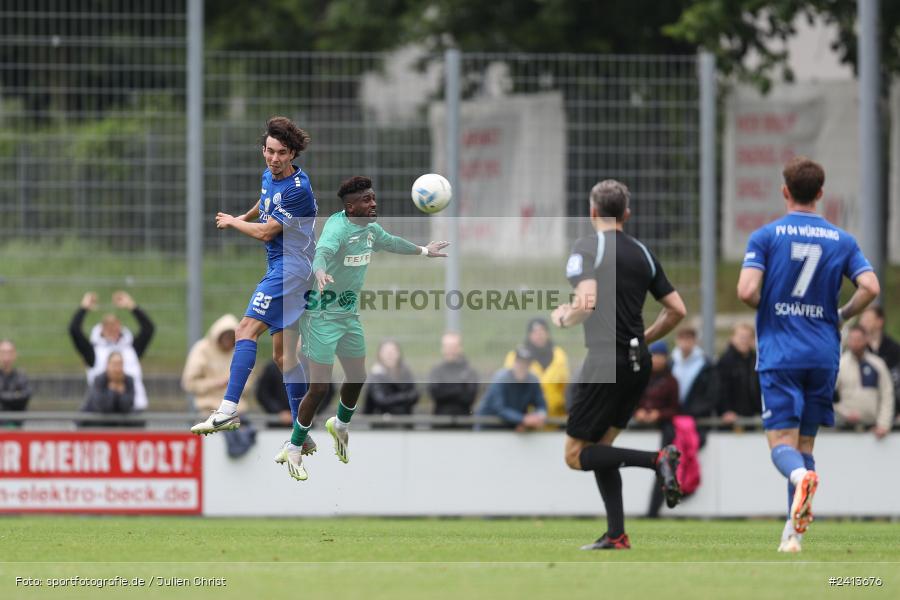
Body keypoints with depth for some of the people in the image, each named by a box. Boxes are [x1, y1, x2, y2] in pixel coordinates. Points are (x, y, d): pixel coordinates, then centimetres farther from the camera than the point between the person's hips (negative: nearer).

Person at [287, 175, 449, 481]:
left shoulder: (370, 227, 2)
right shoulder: (338, 227, -25)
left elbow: (389, 242, 25)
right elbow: (324, 250, -47)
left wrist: (423, 250, 39)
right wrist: (320, 271, -69)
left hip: (349, 314, 8)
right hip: (323, 315, -8)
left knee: (357, 377, 17)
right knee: (319, 387, -8)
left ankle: (340, 424, 48)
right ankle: (293, 450, 8)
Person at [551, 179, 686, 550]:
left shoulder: (587, 248, -8)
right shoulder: (642, 253, 11)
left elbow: (587, 302, -23)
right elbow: (677, 310, 11)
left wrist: (564, 319, -2)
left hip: (607, 363, -7)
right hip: (638, 364, 7)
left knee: (576, 455, 0)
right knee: (600, 447, 18)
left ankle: (657, 460, -18)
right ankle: (616, 535, 10)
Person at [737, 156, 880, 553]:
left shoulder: (766, 236, -2)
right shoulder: (842, 240, 6)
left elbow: (747, 291, -13)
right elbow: (870, 288, -5)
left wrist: (768, 308, 10)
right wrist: (841, 316, 12)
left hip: (779, 355, -3)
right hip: (824, 355, 3)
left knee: (782, 442, -5)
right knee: (805, 443, 12)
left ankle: (801, 477, -40)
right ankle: (793, 532, 6)